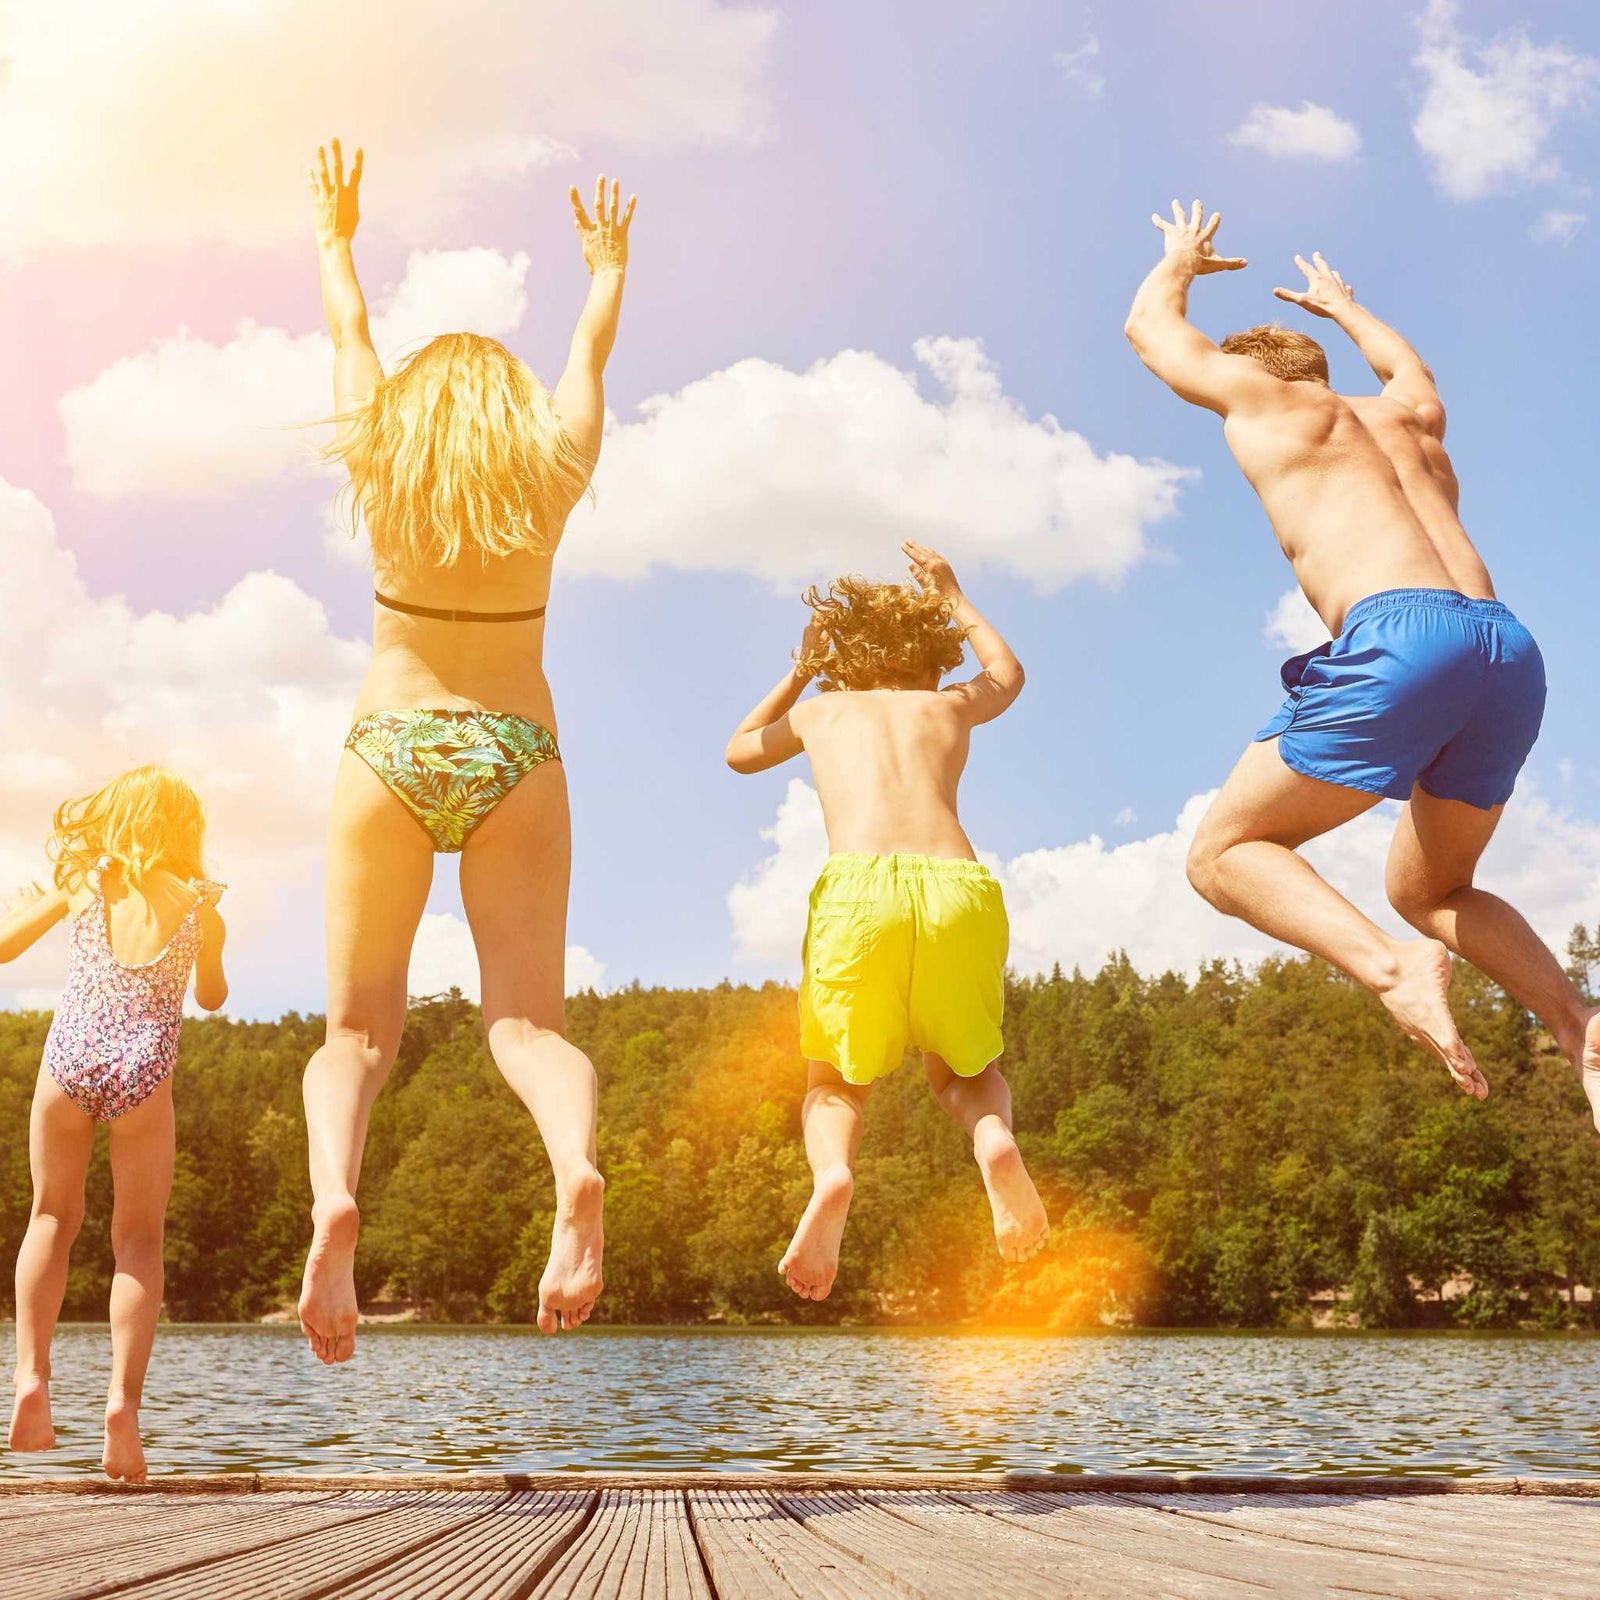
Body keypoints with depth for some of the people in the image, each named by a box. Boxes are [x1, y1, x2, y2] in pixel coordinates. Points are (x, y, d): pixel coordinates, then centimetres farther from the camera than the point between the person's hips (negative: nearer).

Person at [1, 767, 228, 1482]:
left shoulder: (82, 883, 9)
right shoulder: (197, 905, 8)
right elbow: (212, 997, 24)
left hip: (68, 1060, 1)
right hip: (143, 1073, -1)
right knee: (139, 1239, 6)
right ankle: (122, 1397, -10)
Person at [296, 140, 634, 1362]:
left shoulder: (381, 468, 3)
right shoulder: (550, 478, 4)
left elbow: (352, 337, 20)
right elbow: (588, 361, 22)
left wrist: (336, 241, 37)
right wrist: (609, 270, 40)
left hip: (390, 754, 0)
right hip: (514, 758, 0)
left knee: (360, 1029, 2)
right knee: (528, 1020, -4)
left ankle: (335, 1200, -26)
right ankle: (578, 1170, -35)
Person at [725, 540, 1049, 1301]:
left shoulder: (821, 710, 28)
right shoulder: (951, 705, 31)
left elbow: (740, 750, 50)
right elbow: (1008, 675, 56)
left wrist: (798, 672, 56)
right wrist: (952, 596, 65)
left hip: (857, 892, -1)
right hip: (960, 894, 1)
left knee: (833, 1084, 19)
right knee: (964, 1071, 25)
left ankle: (832, 1175, -17)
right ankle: (994, 1137, -12)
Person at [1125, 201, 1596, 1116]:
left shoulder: (1261, 391, 18)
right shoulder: (1410, 414, 33)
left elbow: (1150, 327, 36)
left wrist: (1181, 262, 55)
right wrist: (1343, 306, 75)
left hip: (1399, 636, -7)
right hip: (1512, 656, 7)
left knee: (1225, 855, 4)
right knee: (1427, 888, 24)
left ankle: (1393, 968, -22)